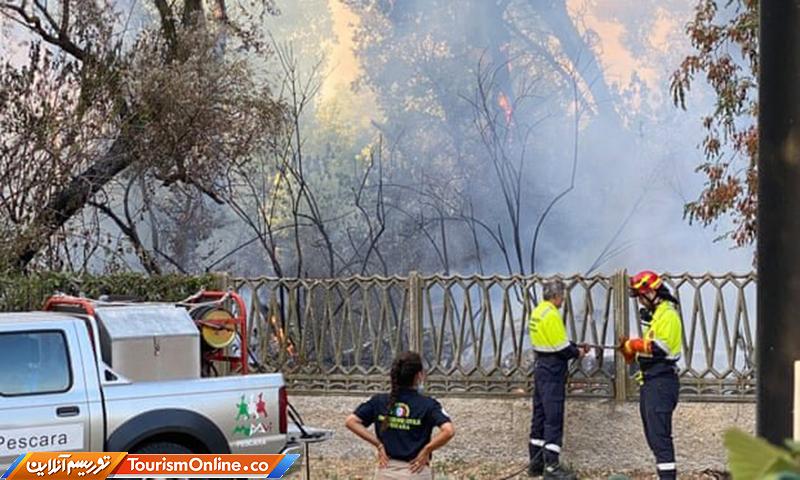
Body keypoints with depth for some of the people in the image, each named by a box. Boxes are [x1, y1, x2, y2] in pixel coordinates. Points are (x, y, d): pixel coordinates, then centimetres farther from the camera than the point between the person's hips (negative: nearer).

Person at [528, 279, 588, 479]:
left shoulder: (538, 312, 12)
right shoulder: (551, 315, -18)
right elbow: (560, 347, -20)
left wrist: (576, 346, 10)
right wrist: (577, 353, -3)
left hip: (541, 367, 10)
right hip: (553, 371, -10)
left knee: (540, 415, 13)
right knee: (553, 418, -8)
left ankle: (536, 463, 18)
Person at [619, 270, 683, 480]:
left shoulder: (668, 315, -10)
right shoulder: (655, 316, 21)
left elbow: (659, 347, -22)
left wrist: (634, 344, -12)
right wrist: (629, 348, 5)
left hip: (661, 381, -11)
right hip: (650, 382, 11)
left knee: (659, 434, -14)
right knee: (653, 435, 12)